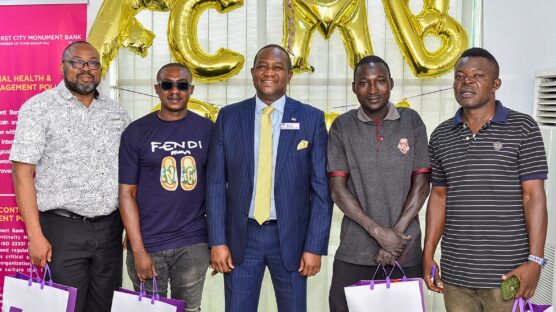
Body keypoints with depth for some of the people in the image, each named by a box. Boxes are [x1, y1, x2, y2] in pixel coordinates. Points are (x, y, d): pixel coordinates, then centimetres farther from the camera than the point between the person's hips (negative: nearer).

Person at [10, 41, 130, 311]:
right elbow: (22, 173, -7)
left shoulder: (116, 113, 11)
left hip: (111, 228, 4)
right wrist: (36, 235, -13)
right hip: (64, 229, -4)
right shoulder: (39, 108, -3)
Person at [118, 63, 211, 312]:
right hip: (148, 244, -1)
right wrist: (138, 249, -9)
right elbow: (126, 192, -3)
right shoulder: (136, 132, -2)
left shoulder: (207, 130, 2)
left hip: (194, 244, 1)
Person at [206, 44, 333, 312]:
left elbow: (321, 187, -2)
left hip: (290, 236, 0)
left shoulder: (311, 118, -1)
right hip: (241, 236, 1)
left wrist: (315, 246, -7)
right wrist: (217, 241, -3)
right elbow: (216, 184, 2)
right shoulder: (229, 117, 2)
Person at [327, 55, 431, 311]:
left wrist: (397, 233, -9)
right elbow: (338, 189, -3)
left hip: (406, 251, 0)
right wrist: (378, 231, -12)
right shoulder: (342, 126, 1)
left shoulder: (411, 121, 2)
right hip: (354, 253, 0)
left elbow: (421, 184, 0)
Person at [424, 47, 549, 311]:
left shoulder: (522, 128, -4)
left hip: (507, 272, -3)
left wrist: (535, 260, -13)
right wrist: (428, 255, 7)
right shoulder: (441, 136, 7)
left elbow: (534, 196, -7)